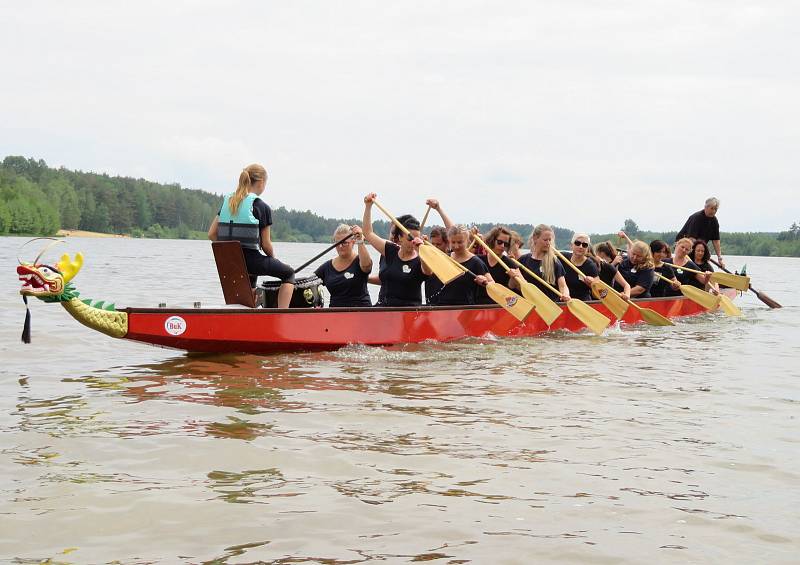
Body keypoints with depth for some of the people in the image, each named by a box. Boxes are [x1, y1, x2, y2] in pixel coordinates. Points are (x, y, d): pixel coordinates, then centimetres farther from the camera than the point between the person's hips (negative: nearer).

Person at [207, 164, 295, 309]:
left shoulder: (227, 201, 9)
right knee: (289, 273, 16)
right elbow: (266, 244, -4)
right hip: (251, 258, -6)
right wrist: (273, 258, 15)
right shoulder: (262, 207, -7)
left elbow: (212, 234, 7)